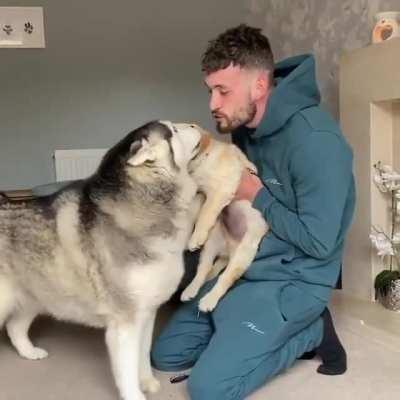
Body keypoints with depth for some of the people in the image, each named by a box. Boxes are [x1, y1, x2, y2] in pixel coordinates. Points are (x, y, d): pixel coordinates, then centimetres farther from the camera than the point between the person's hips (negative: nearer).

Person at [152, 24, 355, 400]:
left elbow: (318, 242, -24)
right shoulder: (244, 127, 2)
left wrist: (257, 197, -16)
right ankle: (279, 335, 14)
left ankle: (309, 331, 3)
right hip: (240, 271, 9)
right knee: (166, 355, 10)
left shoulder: (315, 141, -25)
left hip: (290, 281, -8)